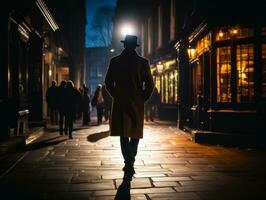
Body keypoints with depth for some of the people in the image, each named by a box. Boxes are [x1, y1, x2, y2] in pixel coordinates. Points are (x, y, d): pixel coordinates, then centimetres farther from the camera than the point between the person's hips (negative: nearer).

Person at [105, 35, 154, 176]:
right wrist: (143, 98, 7)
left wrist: (116, 96, 12)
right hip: (137, 103, 0)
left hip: (120, 102, 1)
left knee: (123, 134, 8)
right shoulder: (143, 62, -2)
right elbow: (150, 84, -3)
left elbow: (108, 82, 1)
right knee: (135, 133, 11)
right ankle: (130, 162, -1)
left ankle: (128, 163, 3)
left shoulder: (114, 61, 0)